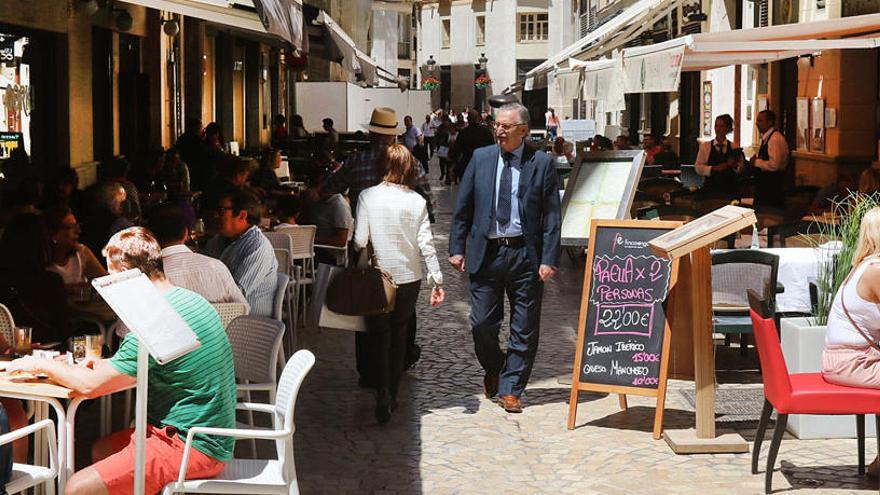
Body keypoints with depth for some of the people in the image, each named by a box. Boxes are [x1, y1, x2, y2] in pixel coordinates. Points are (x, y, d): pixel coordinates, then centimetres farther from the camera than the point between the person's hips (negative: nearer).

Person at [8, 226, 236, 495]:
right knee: (101, 451, 24)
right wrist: (110, 365, 17)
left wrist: (41, 365, 1)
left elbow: (91, 385, -15)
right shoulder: (191, 300, 9)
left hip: (192, 446, -10)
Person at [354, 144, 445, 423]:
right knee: (399, 336, 17)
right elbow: (426, 244, -6)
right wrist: (437, 280, -1)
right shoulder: (417, 201, -5)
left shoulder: (368, 196, -10)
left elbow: (360, 241, -9)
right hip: (410, 278, 2)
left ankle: (383, 396, -11)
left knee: (380, 337, 6)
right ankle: (393, 394, 23)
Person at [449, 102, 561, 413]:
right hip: (486, 253, 2)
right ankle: (492, 370, 32)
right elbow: (462, 208, 9)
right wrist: (457, 248, 3)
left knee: (524, 329, 4)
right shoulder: (481, 158, 6)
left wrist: (549, 259, -9)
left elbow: (552, 215, -3)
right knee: (482, 323, 4)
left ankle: (510, 389, 17)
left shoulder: (541, 163, -1)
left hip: (525, 254, -2)